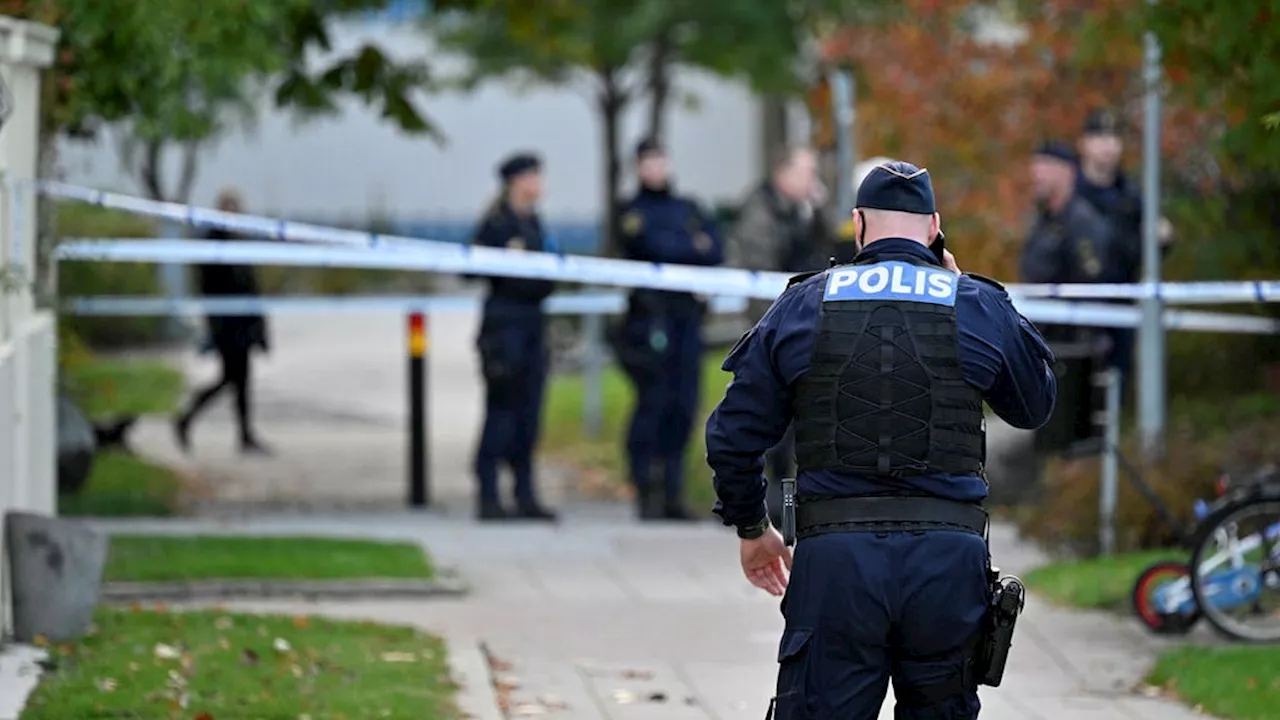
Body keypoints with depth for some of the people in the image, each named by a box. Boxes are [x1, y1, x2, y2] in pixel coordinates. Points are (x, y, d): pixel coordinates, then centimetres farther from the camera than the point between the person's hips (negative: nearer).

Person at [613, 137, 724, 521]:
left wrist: (677, 251, -9)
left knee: (684, 405, 3)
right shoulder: (633, 211, 4)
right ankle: (646, 492, -7)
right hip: (651, 313, -5)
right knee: (653, 401, -9)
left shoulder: (687, 209, 18)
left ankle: (673, 493, 8)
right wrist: (695, 249, 0)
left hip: (687, 314, 5)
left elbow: (716, 250, 7)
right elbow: (656, 246, -12)